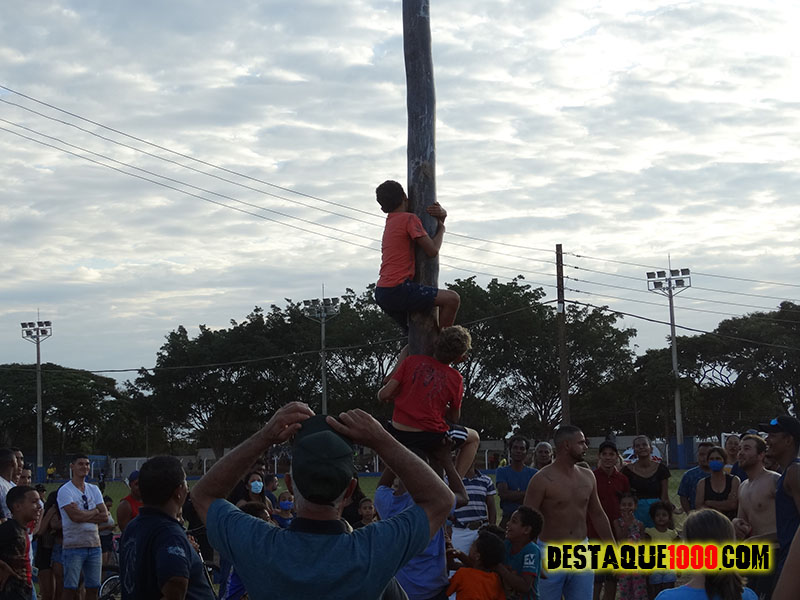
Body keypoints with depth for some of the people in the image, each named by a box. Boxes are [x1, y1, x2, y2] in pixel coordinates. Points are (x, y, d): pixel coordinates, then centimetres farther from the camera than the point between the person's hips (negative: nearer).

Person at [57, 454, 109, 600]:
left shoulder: (94, 489, 14)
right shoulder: (65, 490, -4)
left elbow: (105, 516, 3)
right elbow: (74, 516, -18)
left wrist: (83, 515, -10)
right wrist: (94, 512, -2)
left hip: (94, 545, 6)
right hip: (73, 546, -6)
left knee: (93, 588, 7)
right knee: (70, 588, -5)